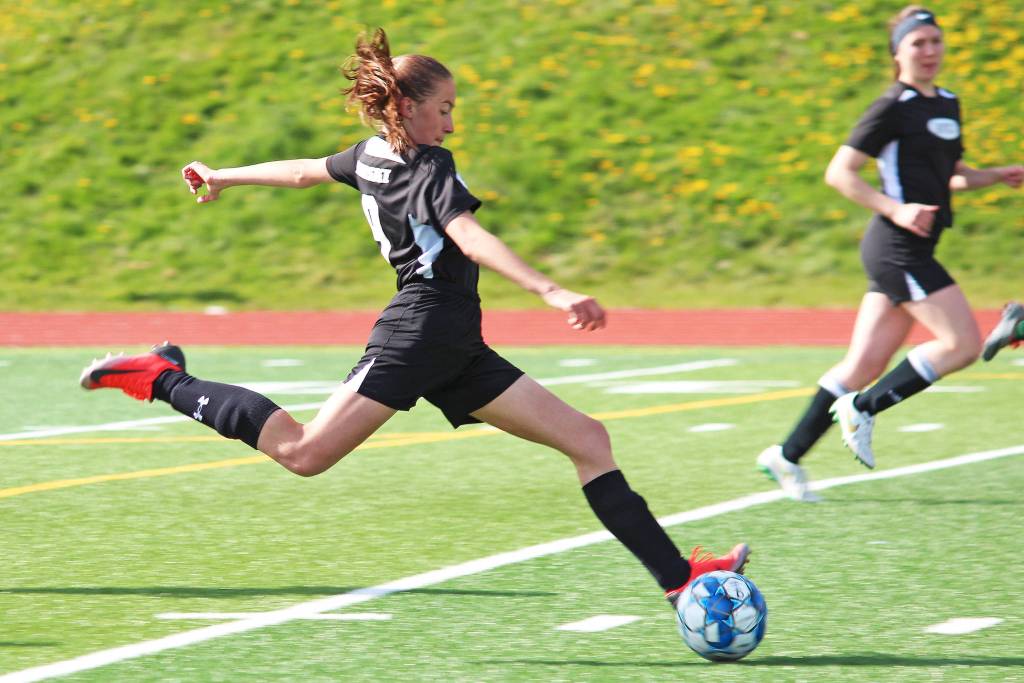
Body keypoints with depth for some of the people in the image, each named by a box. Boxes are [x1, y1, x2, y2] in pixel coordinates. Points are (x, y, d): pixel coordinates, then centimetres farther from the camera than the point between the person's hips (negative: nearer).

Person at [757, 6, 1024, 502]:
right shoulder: (893, 108, -10)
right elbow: (839, 172, -12)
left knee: (864, 366, 8)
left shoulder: (948, 104, 16)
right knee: (963, 343, -13)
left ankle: (787, 456, 14)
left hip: (914, 250, 8)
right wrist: (896, 210, -20)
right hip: (897, 249, -8)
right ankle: (864, 408, -3)